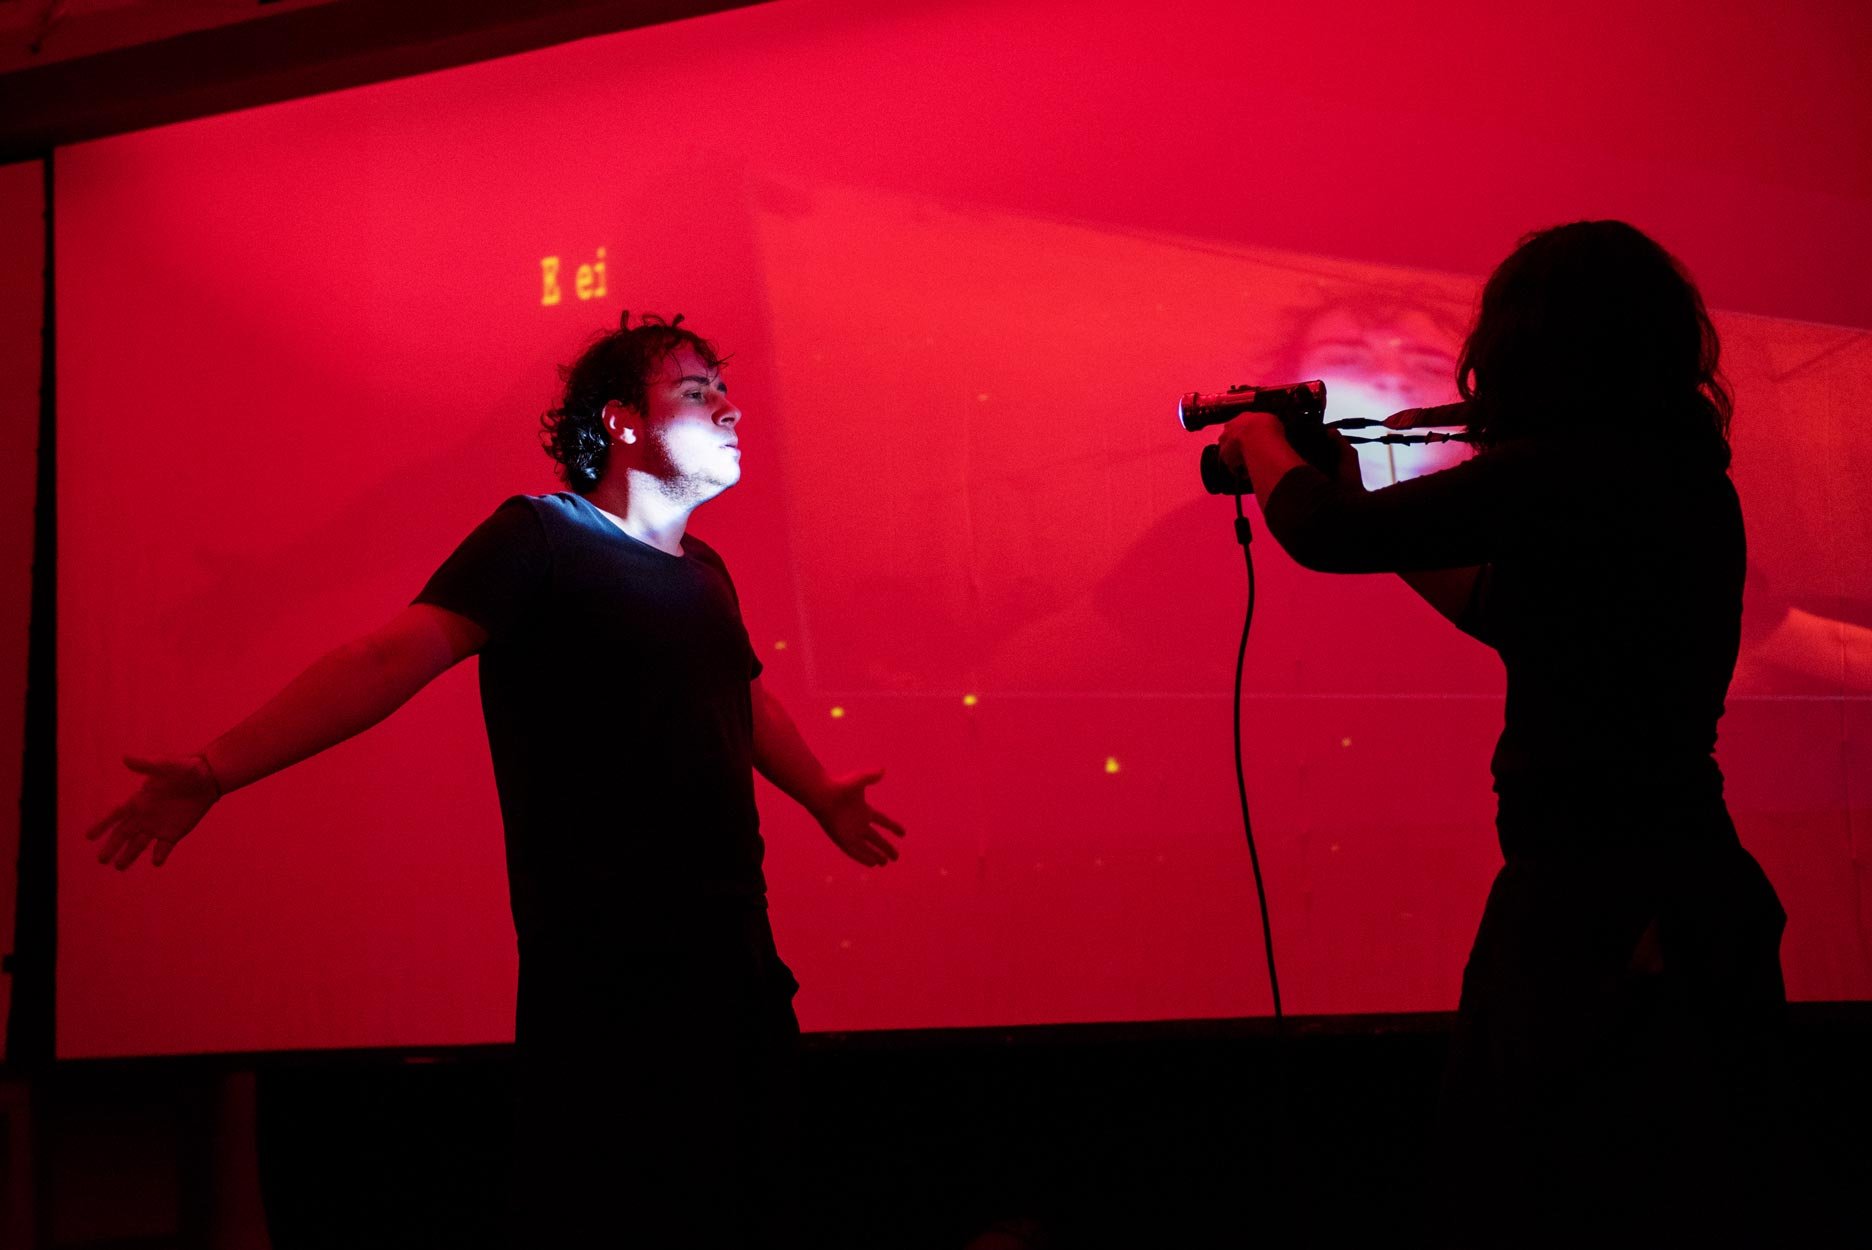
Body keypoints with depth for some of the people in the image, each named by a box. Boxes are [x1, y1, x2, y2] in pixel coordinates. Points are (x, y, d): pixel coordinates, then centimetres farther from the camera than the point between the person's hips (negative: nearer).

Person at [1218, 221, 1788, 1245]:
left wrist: (1263, 443, 10)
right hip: (1683, 892, 9)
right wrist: (1382, 515, 32)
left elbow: (1329, 534, -11)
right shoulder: (1682, 478, 10)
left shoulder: (1563, 472, -17)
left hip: (1595, 910, -9)